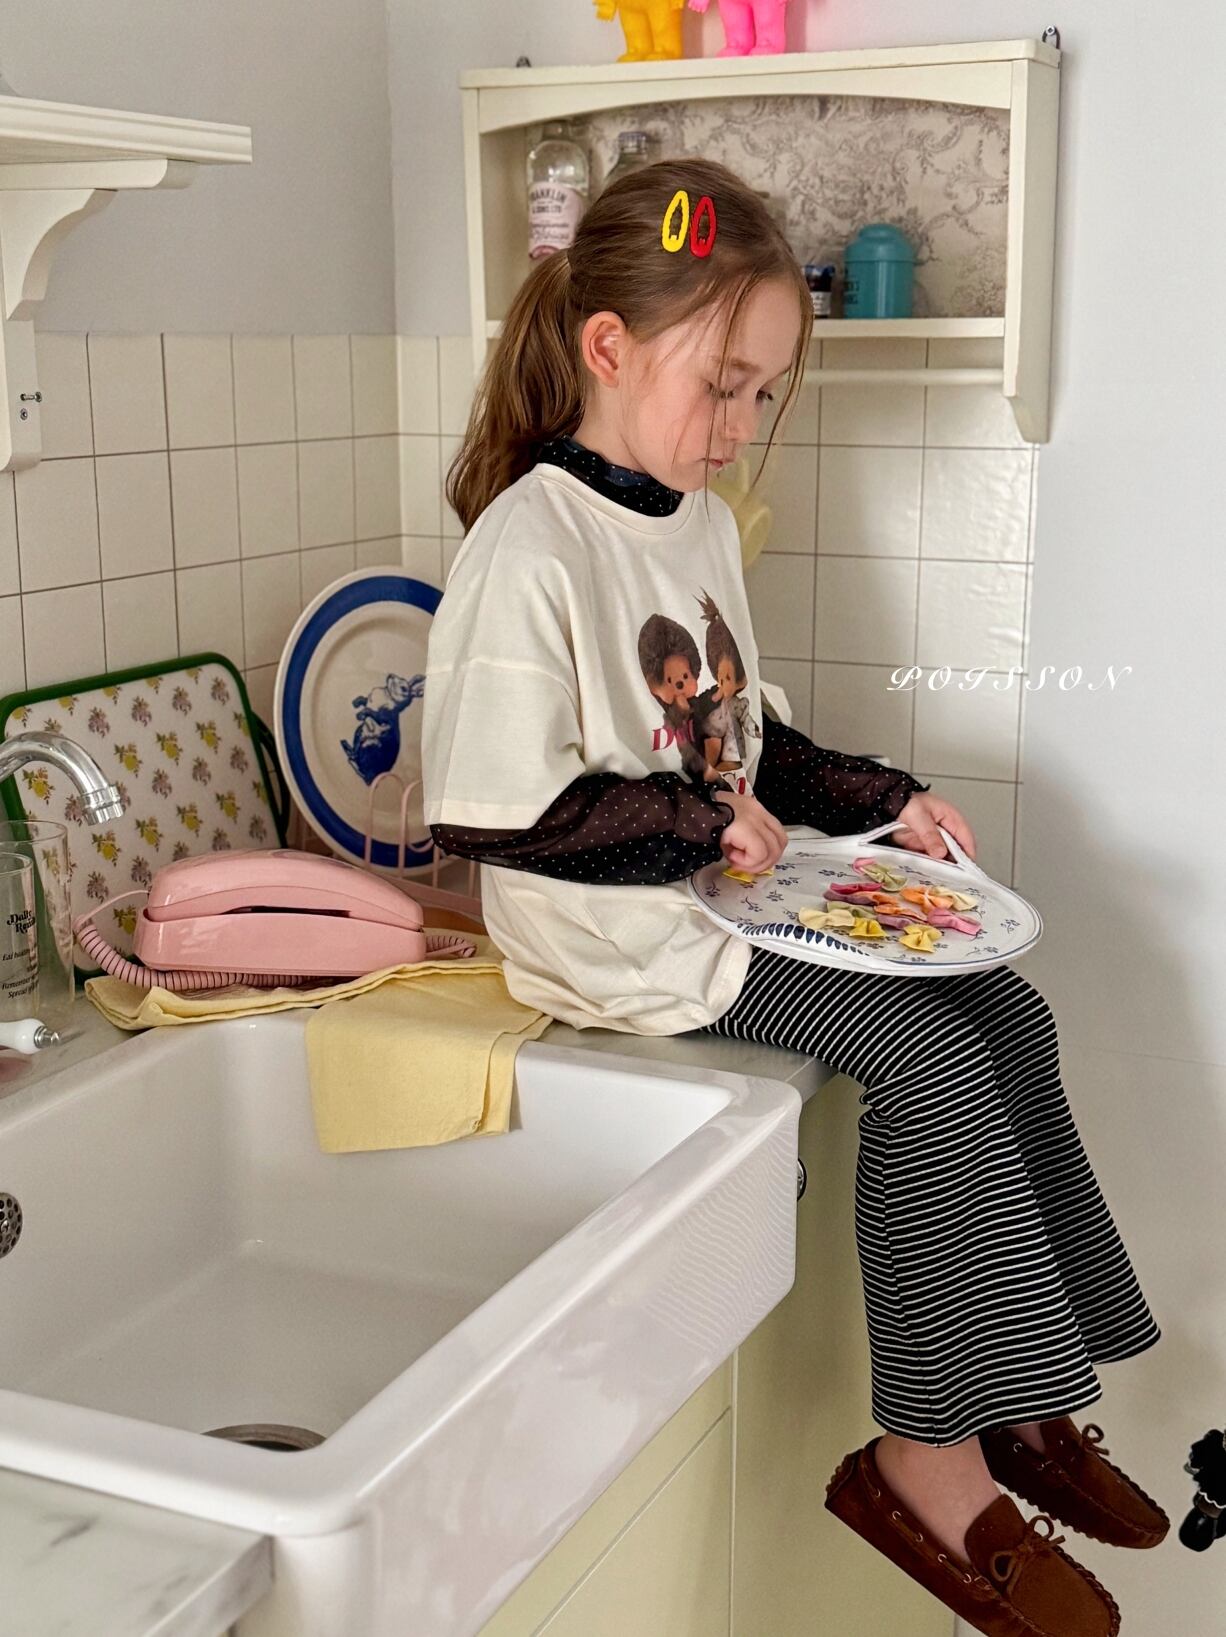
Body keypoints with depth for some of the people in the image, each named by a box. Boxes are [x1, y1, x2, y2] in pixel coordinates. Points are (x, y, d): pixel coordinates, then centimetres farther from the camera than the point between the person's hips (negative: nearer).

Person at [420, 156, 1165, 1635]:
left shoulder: (700, 520, 12)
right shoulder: (527, 547, -18)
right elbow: (490, 808, -22)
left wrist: (880, 800, 8)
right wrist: (699, 822, -17)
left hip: (734, 885, 9)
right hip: (619, 932, -9)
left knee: (1007, 1013, -1)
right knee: (929, 1056, -19)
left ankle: (1017, 1389, 11)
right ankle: (927, 1458, -5)